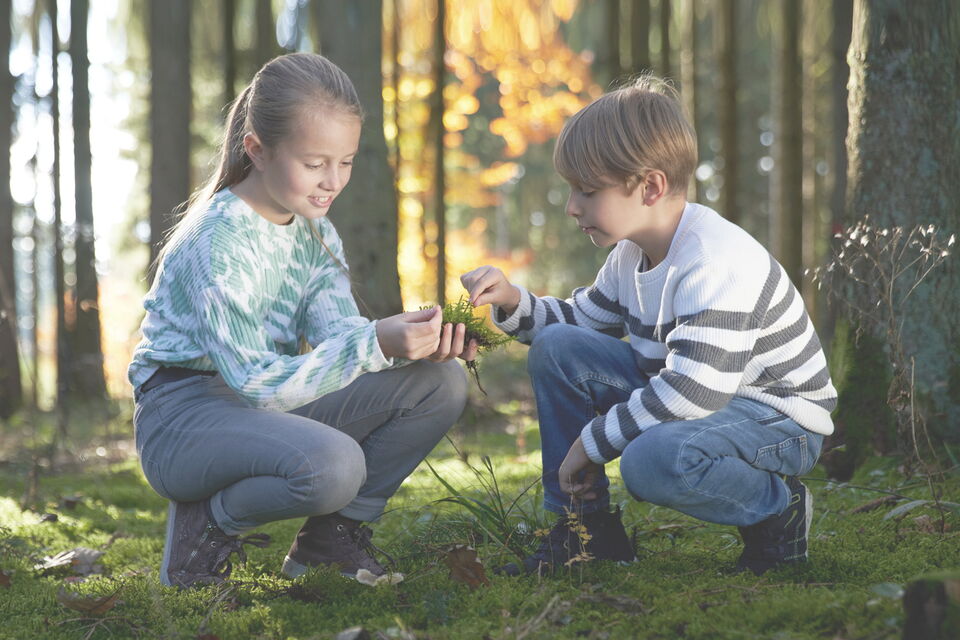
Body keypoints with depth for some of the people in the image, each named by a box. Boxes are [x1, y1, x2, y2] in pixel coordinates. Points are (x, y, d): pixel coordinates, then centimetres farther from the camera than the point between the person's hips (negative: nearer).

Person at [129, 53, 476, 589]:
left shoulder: (315, 230, 7)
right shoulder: (219, 243, -21)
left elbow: (338, 333, -7)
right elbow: (255, 382, -28)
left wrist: (422, 341, -27)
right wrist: (375, 343, -36)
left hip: (273, 399, 8)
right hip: (185, 416, -8)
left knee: (441, 381, -6)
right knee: (332, 464, -38)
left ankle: (333, 536, 5)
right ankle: (211, 523, -7)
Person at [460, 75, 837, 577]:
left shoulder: (716, 262, -27)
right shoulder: (632, 252, 3)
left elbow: (691, 393, -34)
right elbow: (578, 318, 20)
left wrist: (592, 441, -24)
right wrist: (513, 302, -2)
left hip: (780, 420, -9)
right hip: (684, 396, 9)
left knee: (653, 459, -38)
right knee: (556, 348, -1)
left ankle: (778, 510, -8)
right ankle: (586, 529, 5)